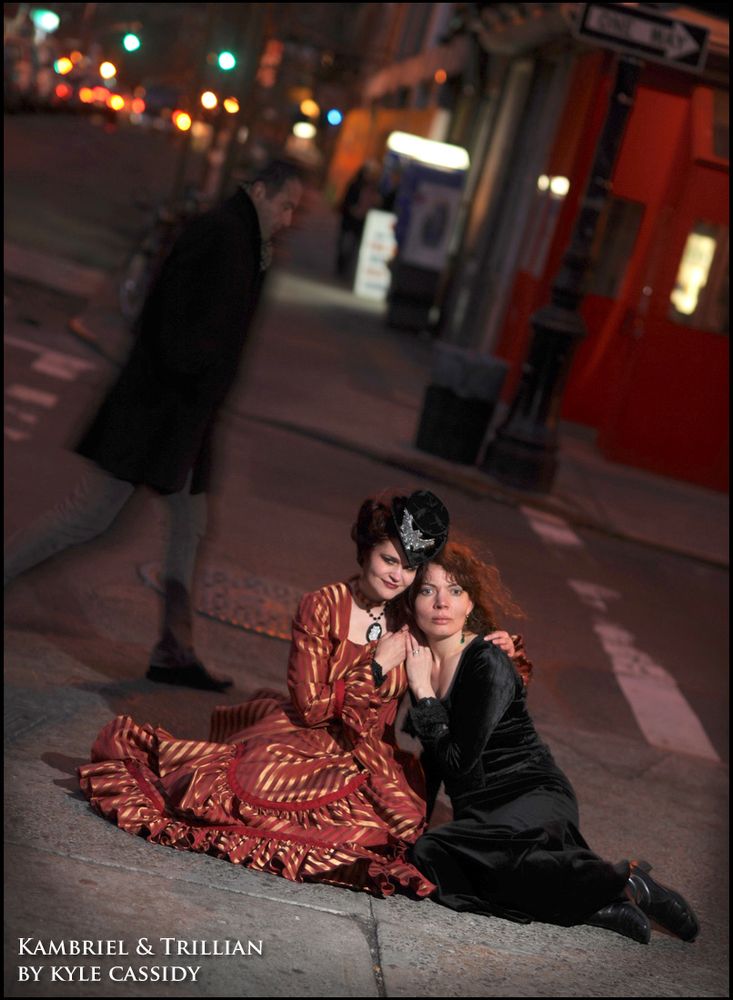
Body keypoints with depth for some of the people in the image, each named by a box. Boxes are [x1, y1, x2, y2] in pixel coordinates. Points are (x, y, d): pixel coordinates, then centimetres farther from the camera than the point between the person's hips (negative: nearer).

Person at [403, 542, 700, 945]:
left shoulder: (488, 664, -12)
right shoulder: (419, 663, 9)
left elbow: (459, 762, -18)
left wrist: (423, 693, -12)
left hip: (535, 796, -6)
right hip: (481, 812, 6)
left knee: (432, 851, -35)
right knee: (425, 856, -29)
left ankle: (620, 881, -27)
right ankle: (598, 904, -25)